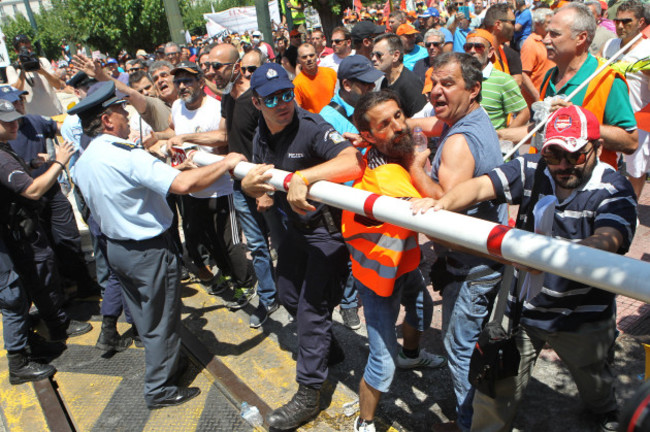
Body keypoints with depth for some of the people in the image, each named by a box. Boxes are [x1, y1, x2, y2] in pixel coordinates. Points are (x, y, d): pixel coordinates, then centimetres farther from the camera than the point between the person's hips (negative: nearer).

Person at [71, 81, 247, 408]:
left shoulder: (82, 163, 3)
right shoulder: (127, 157, -26)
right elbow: (183, 184, -36)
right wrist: (225, 163, -24)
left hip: (115, 246, 9)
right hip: (149, 251, -9)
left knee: (145, 316, 23)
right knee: (161, 321, 8)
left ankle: (165, 365, 42)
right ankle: (160, 389, 22)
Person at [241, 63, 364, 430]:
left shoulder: (311, 127, -25)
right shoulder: (262, 137, 1)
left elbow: (353, 162, -42)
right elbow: (259, 188, 10)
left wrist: (303, 176, -49)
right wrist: (247, 184, -13)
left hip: (329, 230, -9)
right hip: (297, 226, 9)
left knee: (312, 308, -2)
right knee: (290, 296, 22)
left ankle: (308, 396, 17)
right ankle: (331, 352, 47)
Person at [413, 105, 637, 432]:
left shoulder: (614, 189, -18)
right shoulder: (531, 170, -10)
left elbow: (606, 242, -36)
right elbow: (481, 186, -22)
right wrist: (442, 203, -44)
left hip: (584, 316, 0)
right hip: (522, 305, 0)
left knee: (594, 378, 29)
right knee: (496, 387, 5)